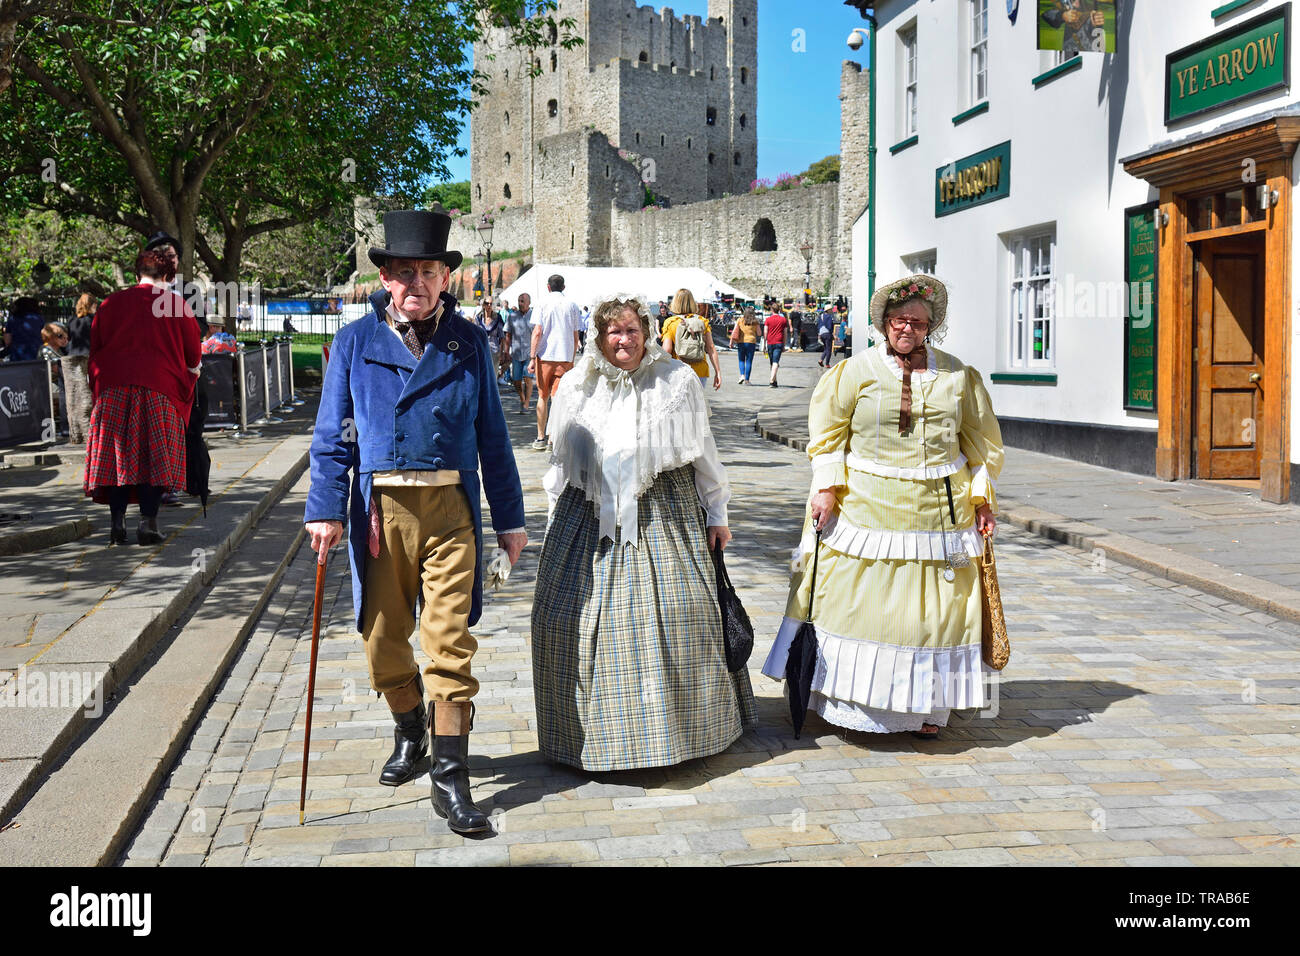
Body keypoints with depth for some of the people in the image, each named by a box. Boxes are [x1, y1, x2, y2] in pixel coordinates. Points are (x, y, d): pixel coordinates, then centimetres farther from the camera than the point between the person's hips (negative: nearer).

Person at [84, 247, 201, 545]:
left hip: (114, 389, 2)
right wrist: (191, 371, 29)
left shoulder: (111, 303, 10)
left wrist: (98, 385, 22)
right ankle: (148, 522, -5)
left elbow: (95, 346, 13)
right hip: (160, 387, -2)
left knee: (118, 454, 6)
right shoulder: (177, 305, 3)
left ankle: (118, 521, 4)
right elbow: (193, 354, 8)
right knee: (154, 455, 0)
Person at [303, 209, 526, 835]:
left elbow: (492, 435, 9)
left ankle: (450, 778, 3)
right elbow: (332, 433, 5)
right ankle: (409, 732, 38)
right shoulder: (355, 342, 5)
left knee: (450, 643, -4)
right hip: (380, 507, 1)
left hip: (450, 507, -1)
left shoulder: (468, 342, 6)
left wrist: (509, 519, 9)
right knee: (383, 637, 12)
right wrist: (326, 509, -5)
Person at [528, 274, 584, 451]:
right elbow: (575, 336, 7)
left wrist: (532, 358, -6)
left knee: (543, 397, 10)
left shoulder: (543, 302, 0)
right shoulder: (572, 304, 6)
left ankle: (541, 438, 14)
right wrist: (572, 358, 16)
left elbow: (537, 332, -7)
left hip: (544, 356, -1)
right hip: (565, 357, 1)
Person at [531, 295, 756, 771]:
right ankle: (597, 730, 14)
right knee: (576, 616, -3)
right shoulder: (576, 388, 8)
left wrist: (716, 512, 8)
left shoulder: (677, 380, 4)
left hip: (663, 513, -1)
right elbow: (561, 461, 15)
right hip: (592, 517, 2)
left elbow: (703, 451, 8)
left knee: (676, 610, -6)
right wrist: (557, 519, 14)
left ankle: (680, 724, 13)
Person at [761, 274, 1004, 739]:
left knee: (933, 605, 4)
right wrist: (826, 487, -6)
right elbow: (828, 430, 3)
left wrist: (982, 498, 9)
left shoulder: (958, 375, 8)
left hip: (938, 507, 2)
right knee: (853, 596, 0)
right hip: (866, 505, -1)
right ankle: (847, 699, 13)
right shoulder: (857, 370, 1)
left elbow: (980, 440, 14)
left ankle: (925, 704, 16)